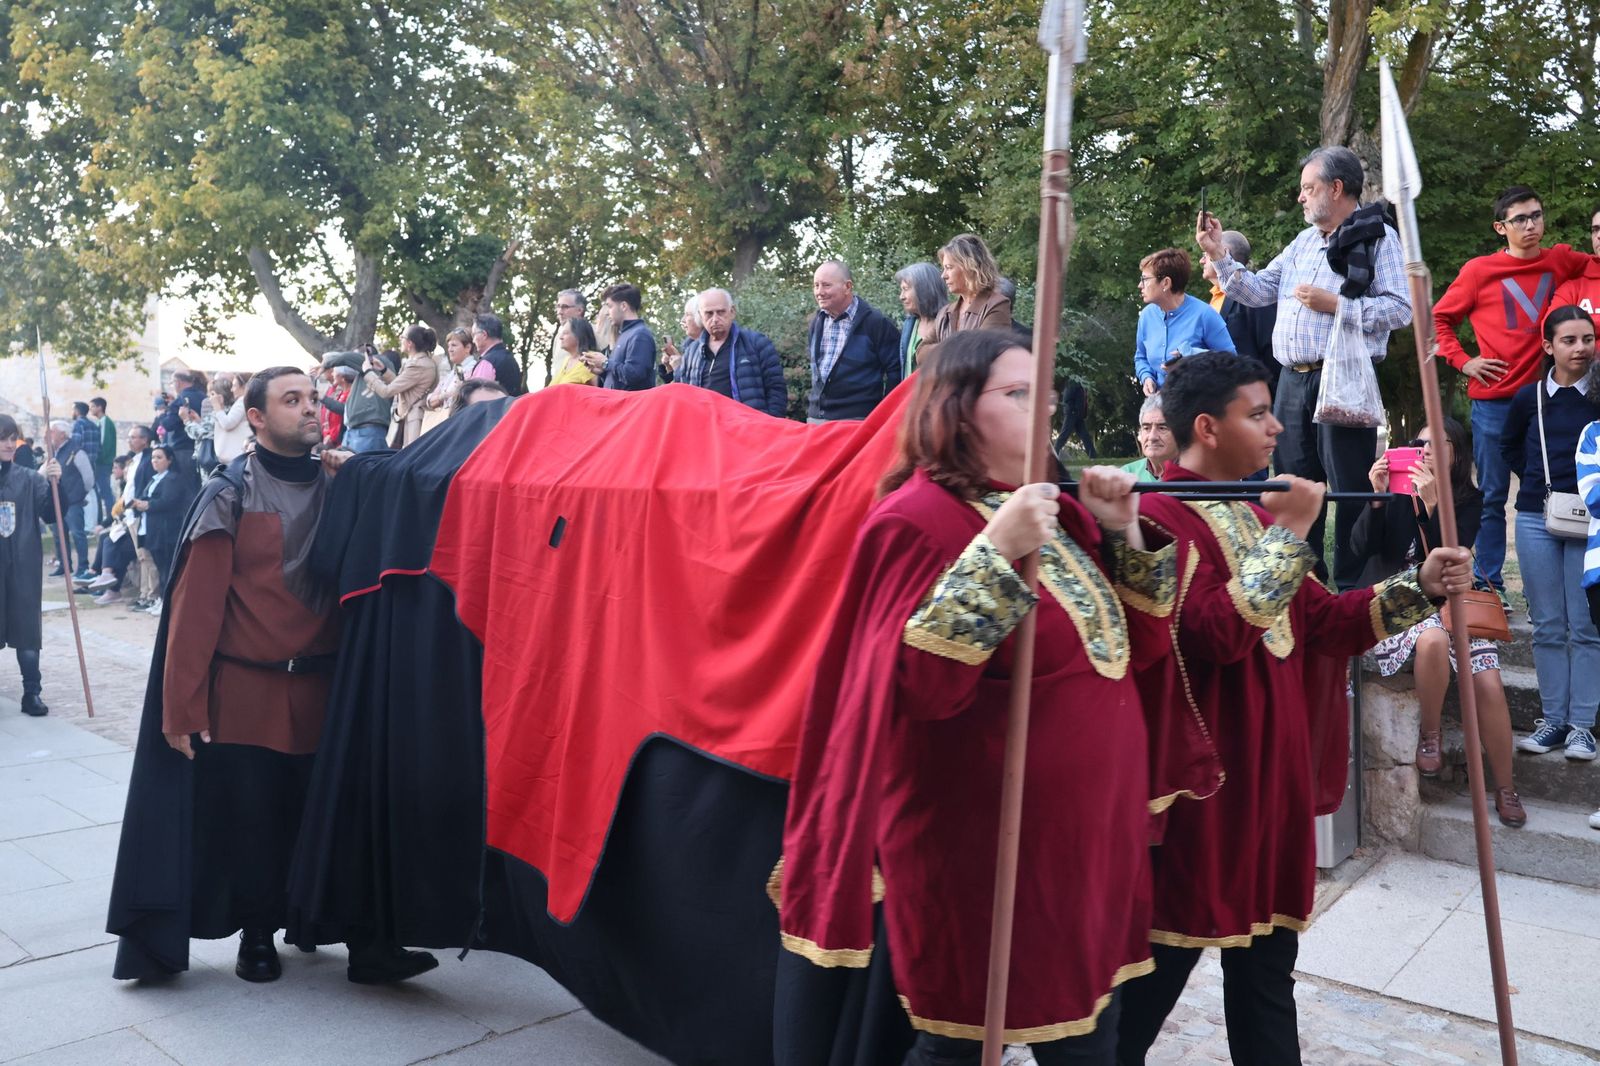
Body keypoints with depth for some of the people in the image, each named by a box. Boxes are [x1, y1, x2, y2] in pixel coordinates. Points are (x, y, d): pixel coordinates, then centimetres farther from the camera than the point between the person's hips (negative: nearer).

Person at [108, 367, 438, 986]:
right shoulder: (229, 496, -4)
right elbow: (196, 603, -8)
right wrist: (181, 705, -12)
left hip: (322, 687, 3)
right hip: (246, 691, -2)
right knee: (252, 822, 8)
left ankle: (364, 943, 9)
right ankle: (257, 936, 27)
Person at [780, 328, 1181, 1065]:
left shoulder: (1058, 510, 9)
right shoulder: (918, 519, -14)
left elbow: (1142, 640, 12)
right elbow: (923, 686, -24)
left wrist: (1121, 531, -1)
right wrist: (996, 553, -29)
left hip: (1086, 825, 8)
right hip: (986, 842, -8)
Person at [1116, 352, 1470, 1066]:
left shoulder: (1255, 513, 13)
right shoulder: (1161, 518, -16)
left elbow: (1317, 618, 15)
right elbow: (1220, 631, -28)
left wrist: (1419, 587, 5)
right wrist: (1289, 532, -23)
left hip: (1271, 765, 9)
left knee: (1267, 958, 18)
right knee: (1162, 960, 4)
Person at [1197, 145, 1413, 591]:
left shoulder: (1377, 237, -2)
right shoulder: (1303, 242, 19)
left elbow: (1401, 308, -11)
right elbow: (1258, 292, 13)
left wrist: (1335, 304, -15)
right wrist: (1219, 256, 4)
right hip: (1293, 381, 7)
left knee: (1350, 490, -1)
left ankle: (1353, 589, 6)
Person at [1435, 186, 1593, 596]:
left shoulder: (1561, 261, 7)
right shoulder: (1480, 270, 1)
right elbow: (1439, 319, 7)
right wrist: (1462, 361, -4)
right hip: (1493, 400, -2)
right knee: (1492, 497, 4)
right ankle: (1489, 584, 11)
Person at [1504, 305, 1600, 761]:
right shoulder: (1530, 396, 4)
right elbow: (1509, 446, 20)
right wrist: (1535, 480, 9)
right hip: (1537, 521, 2)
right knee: (1548, 628, 7)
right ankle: (1553, 720, 14)